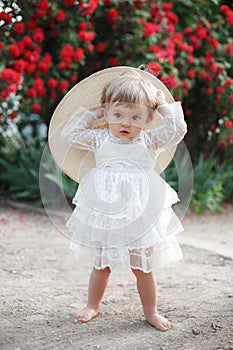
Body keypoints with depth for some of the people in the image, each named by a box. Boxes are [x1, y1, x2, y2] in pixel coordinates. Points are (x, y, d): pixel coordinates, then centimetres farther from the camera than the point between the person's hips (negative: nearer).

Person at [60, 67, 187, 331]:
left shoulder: (150, 142, -2)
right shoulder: (100, 140, 2)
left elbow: (177, 129, -12)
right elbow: (69, 134, 4)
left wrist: (164, 107, -1)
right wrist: (90, 113, 5)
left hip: (140, 218, -1)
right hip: (103, 216, 1)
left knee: (143, 268, 8)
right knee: (100, 266, 14)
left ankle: (150, 312, 24)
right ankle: (93, 305, 34)